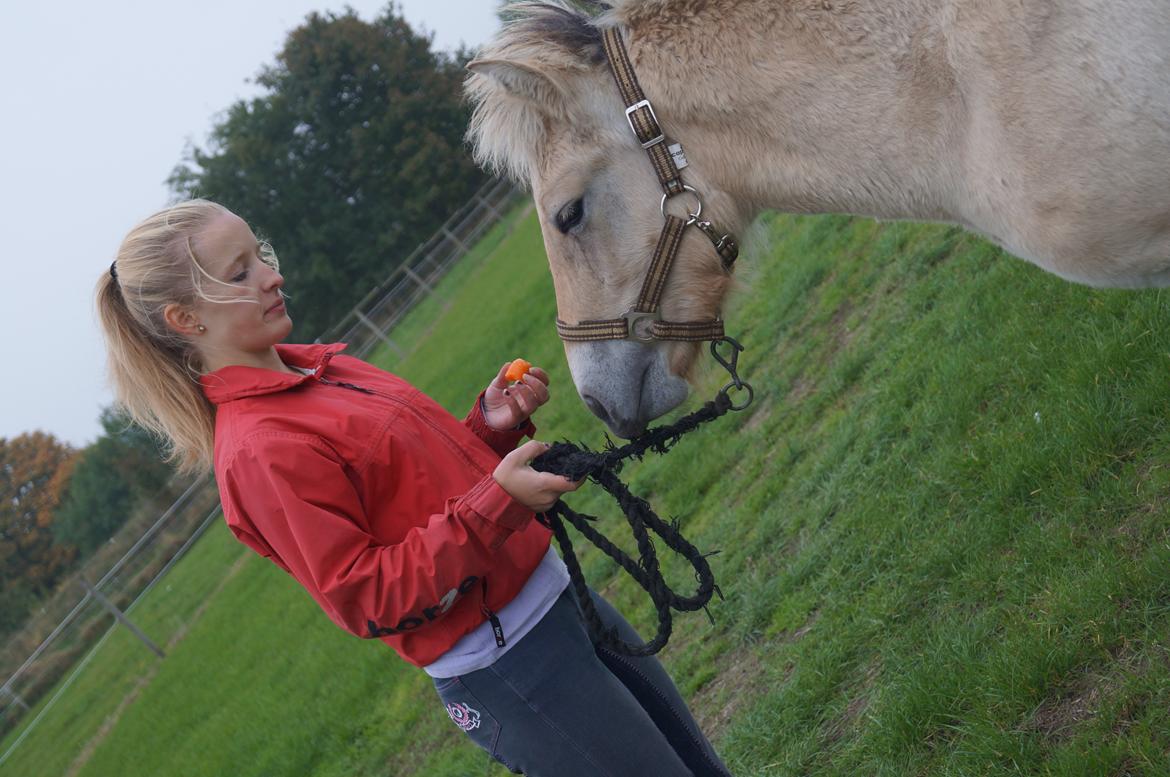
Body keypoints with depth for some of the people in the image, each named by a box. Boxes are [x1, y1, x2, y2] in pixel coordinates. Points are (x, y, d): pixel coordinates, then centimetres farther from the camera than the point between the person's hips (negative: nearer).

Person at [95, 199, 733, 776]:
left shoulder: (319, 369, 9)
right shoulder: (257, 450, -20)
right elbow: (365, 599, -22)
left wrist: (492, 423, -2)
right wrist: (494, 504, -27)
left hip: (554, 591, 9)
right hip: (506, 667, -9)